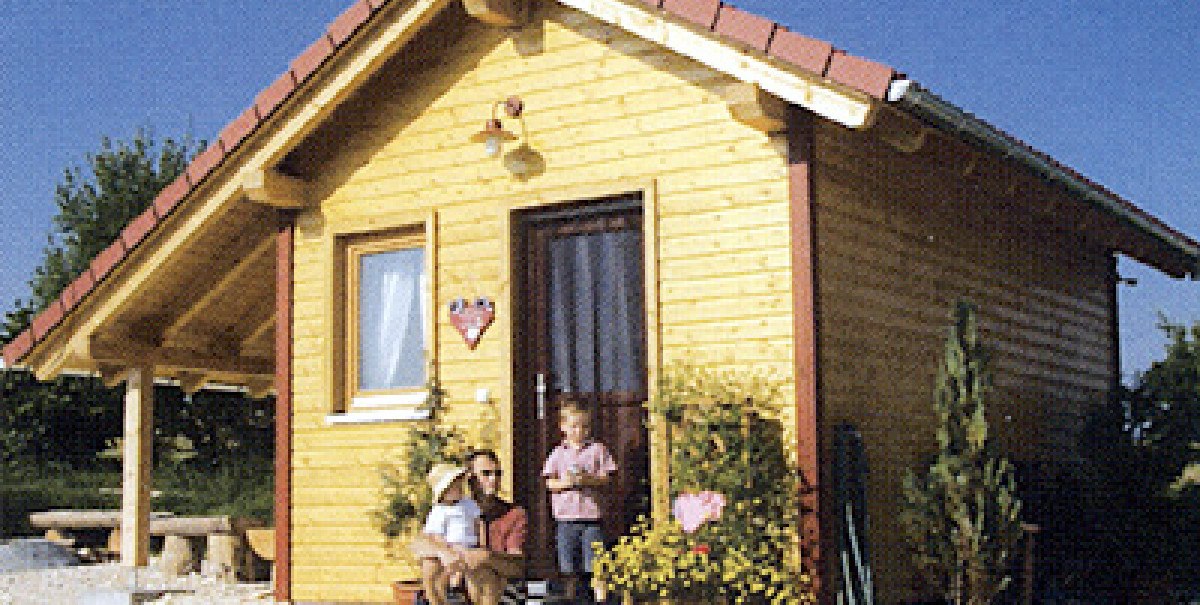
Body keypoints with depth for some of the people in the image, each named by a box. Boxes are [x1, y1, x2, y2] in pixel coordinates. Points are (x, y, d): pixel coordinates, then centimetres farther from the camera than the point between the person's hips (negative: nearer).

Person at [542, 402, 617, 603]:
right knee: (569, 569, 6)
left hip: (592, 517, -1)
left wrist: (588, 480, -16)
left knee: (593, 566, -2)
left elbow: (607, 478, 1)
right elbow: (549, 483, 6)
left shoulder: (598, 450, 6)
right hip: (566, 517, 2)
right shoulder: (558, 453, 9)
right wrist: (565, 483, -13)